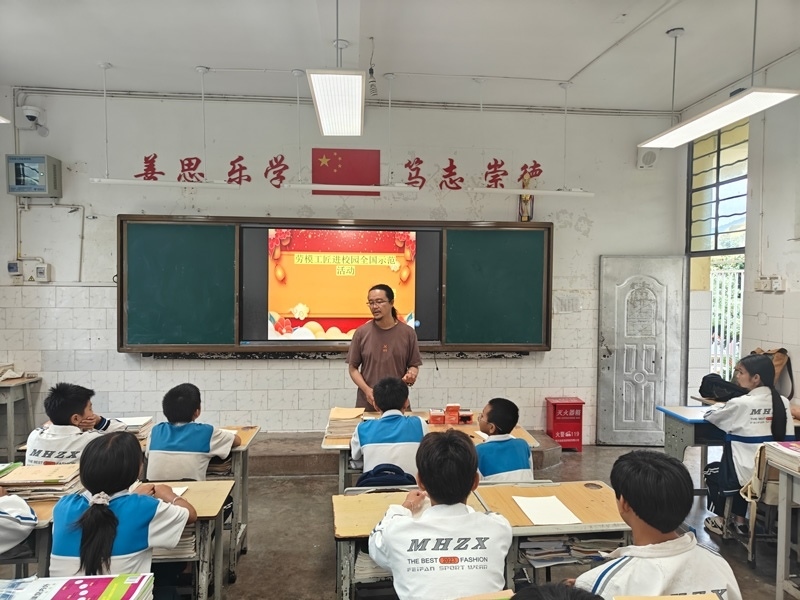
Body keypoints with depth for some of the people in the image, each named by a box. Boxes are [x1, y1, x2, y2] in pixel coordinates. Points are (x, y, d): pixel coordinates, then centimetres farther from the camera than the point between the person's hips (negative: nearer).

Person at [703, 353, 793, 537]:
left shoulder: (741, 403, -17)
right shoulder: (783, 402, -2)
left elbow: (710, 416, -2)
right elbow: (788, 438, 8)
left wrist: (723, 406, 20)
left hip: (749, 476, -5)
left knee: (712, 470, 25)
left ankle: (720, 520, 30)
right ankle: (740, 521, 35)